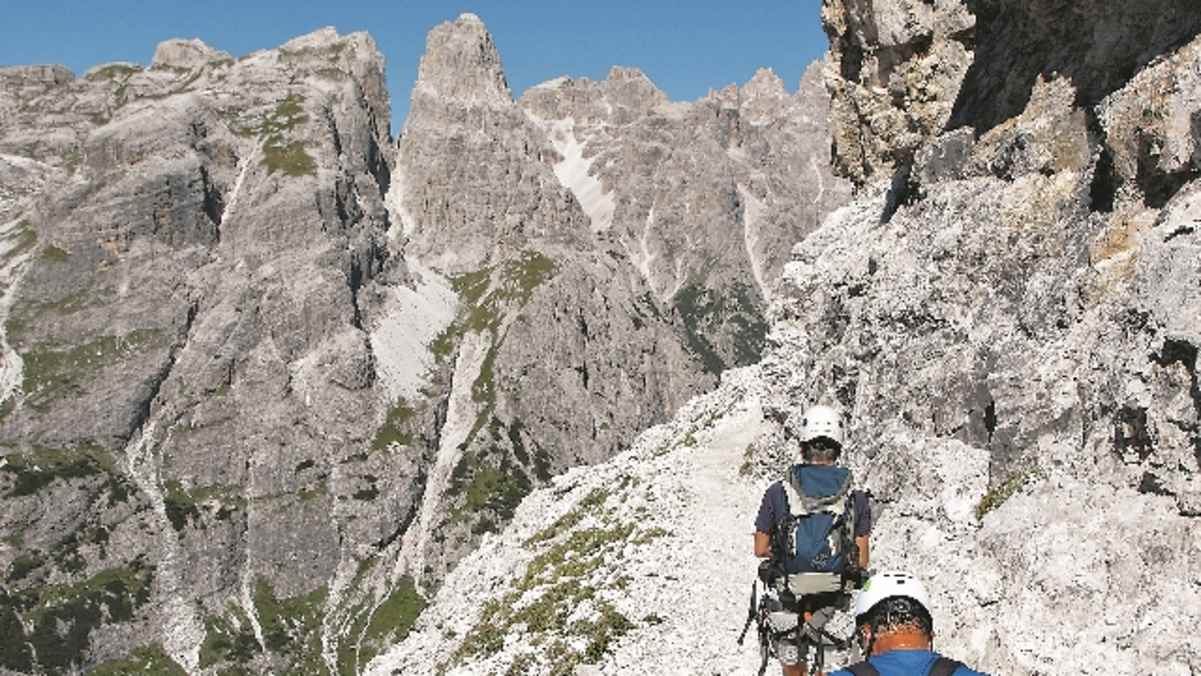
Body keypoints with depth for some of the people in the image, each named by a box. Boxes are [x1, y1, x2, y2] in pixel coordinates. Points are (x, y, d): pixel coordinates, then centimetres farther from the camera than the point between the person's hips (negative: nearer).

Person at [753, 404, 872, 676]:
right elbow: (863, 562, -3)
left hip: (786, 595, -1)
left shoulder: (777, 492, -8)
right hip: (832, 597, 1)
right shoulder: (856, 498, -5)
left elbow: (761, 550, -2)